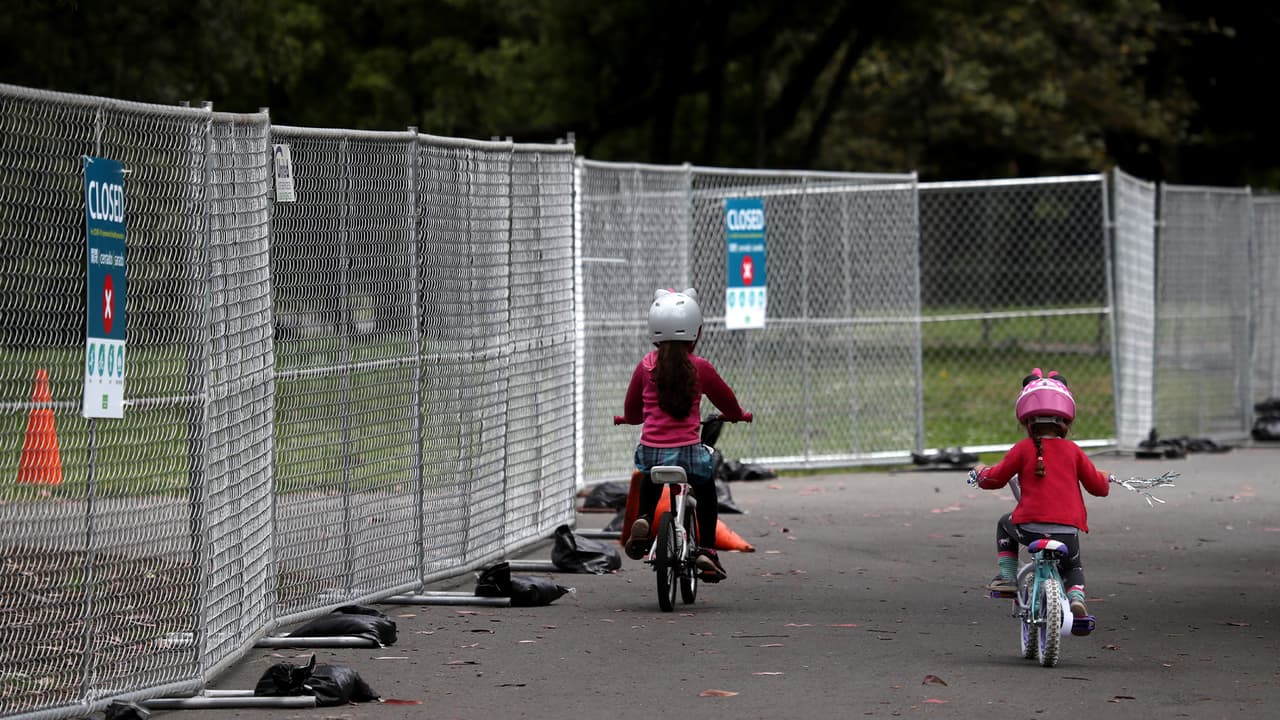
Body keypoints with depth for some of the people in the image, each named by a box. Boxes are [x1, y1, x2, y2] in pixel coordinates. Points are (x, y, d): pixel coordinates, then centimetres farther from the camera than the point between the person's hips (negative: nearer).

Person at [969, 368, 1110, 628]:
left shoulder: (1023, 449, 0)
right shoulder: (1072, 451, 5)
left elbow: (995, 479, 4)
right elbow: (1097, 486, 11)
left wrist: (981, 472, 28)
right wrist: (1105, 478, 35)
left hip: (1031, 527, -2)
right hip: (1068, 531, 2)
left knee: (1005, 525, 32)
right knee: (1073, 568, 30)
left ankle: (1007, 577, 23)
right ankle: (1076, 597, 1)